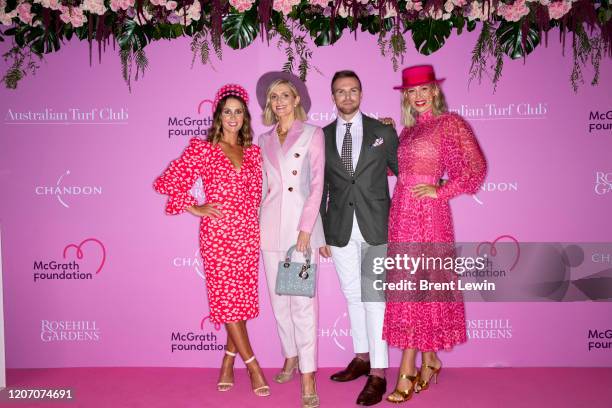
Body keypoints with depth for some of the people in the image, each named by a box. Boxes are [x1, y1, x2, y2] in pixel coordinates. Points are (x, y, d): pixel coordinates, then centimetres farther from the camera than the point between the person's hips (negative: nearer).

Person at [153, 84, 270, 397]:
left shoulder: (253, 152, 11)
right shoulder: (202, 149, 0)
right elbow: (167, 183, -2)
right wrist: (195, 208, -4)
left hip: (249, 234, 4)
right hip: (217, 234, -4)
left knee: (242, 299, 7)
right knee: (227, 299, -2)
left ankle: (228, 363, 24)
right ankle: (253, 366, 10)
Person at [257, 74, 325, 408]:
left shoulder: (312, 134, 1)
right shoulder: (264, 139, 14)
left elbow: (317, 183, -6)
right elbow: (262, 184, 15)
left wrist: (306, 227, -14)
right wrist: (254, 223, 9)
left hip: (301, 223, -4)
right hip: (271, 226, 5)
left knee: (302, 300, -8)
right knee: (278, 297, 11)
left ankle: (308, 375, -2)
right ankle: (290, 357, 29)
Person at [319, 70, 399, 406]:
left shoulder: (383, 132, 2)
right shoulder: (322, 137, 7)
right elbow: (320, 188, 9)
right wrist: (320, 233, 7)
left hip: (376, 226, -3)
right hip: (340, 230, 3)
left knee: (374, 298, -3)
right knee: (353, 296, 13)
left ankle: (378, 373, 5)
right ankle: (362, 357, 29)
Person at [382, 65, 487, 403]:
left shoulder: (449, 123, -4)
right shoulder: (408, 131, 16)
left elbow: (476, 168, -8)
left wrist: (439, 191, -13)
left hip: (427, 212, -7)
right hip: (401, 211, 7)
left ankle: (407, 372, 3)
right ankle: (430, 361, 23)